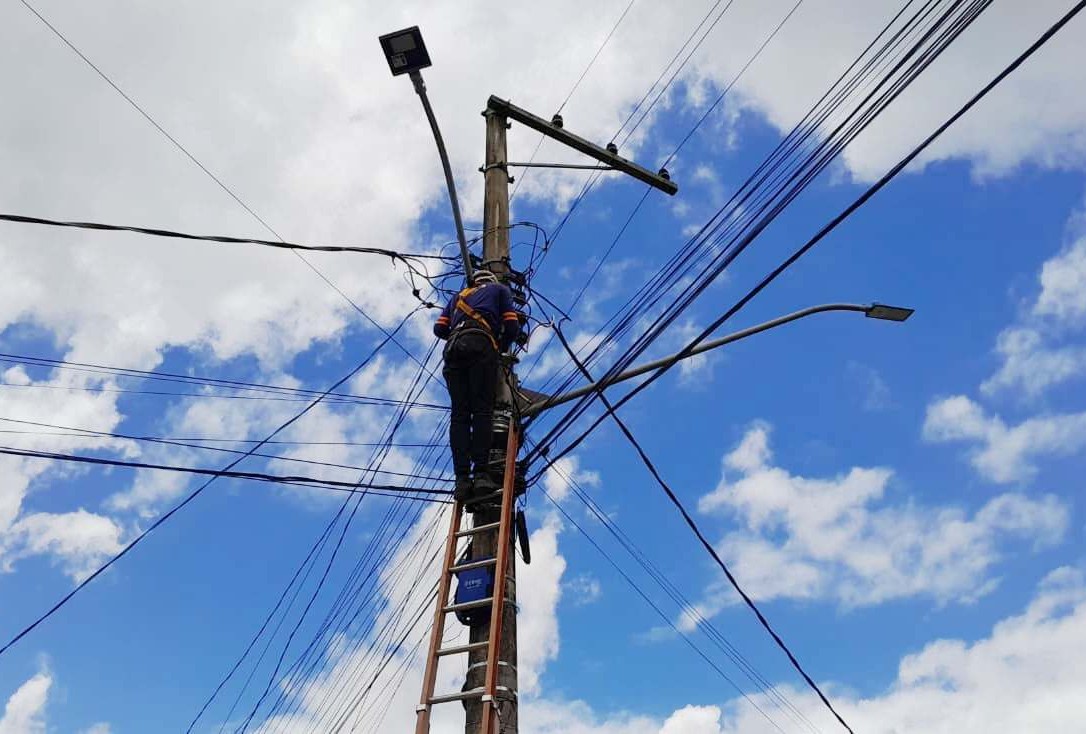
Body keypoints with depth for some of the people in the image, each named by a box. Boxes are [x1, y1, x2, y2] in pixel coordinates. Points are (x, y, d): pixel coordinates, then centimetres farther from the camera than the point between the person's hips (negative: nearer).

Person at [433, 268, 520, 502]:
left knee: (459, 415, -5)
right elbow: (512, 325, 13)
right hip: (481, 345, -3)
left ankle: (462, 478, -17)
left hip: (453, 349, 3)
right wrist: (503, 347, 31)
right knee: (482, 410, -11)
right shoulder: (500, 289, 28)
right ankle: (481, 473, -25)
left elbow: (439, 329, 25)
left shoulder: (460, 295, 37)